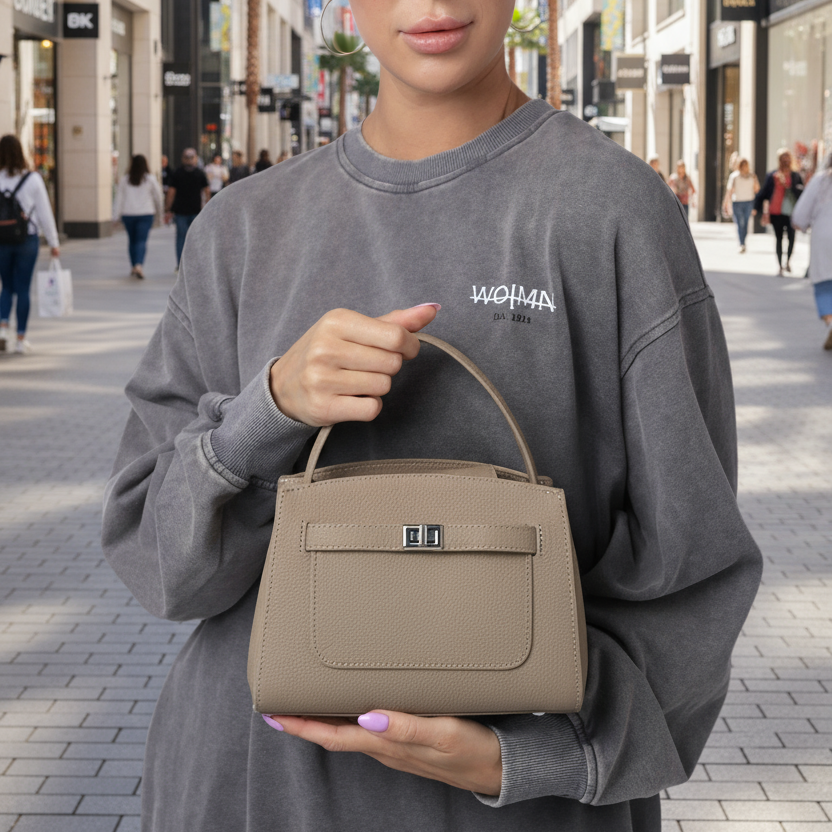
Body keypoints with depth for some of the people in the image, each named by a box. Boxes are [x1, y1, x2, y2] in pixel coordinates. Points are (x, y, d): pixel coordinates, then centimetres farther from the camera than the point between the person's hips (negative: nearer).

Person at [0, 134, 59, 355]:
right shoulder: (32, 179, -6)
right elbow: (45, 212, -3)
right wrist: (53, 242, 5)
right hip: (28, 239, -1)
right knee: (23, 288, 6)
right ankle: (21, 339, 8)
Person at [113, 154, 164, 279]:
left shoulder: (125, 179, 3)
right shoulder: (150, 179, -2)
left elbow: (119, 198, 3)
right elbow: (158, 196, 5)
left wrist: (116, 216, 5)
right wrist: (159, 211, 22)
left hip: (128, 214, 2)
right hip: (146, 213, -2)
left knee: (132, 240, 15)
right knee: (142, 241, -8)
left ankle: (133, 267, 23)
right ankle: (139, 265, -27)